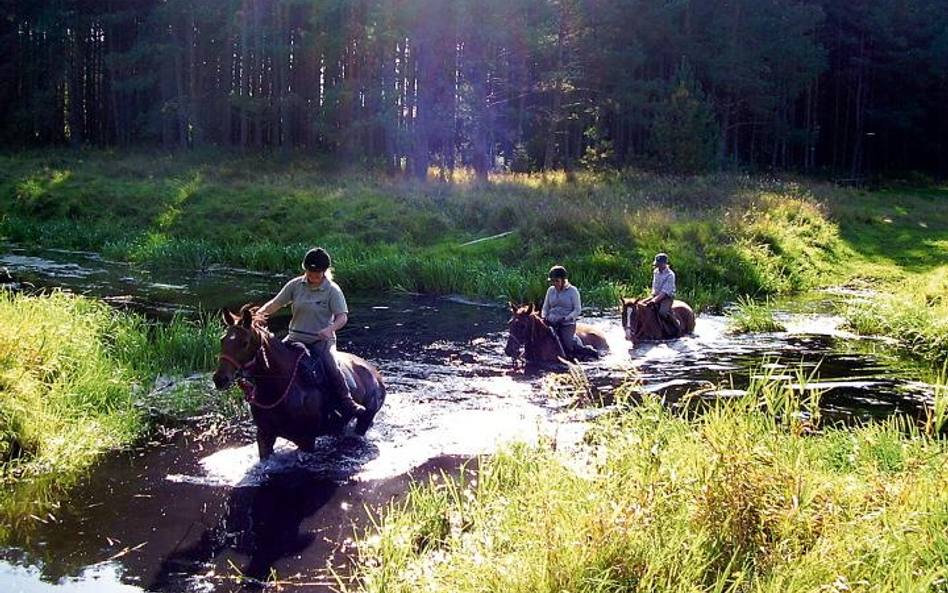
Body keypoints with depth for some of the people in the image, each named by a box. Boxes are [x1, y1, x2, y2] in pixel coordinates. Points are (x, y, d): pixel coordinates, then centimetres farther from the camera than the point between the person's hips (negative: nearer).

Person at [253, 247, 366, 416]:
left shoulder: (332, 290, -8)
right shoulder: (296, 285, 2)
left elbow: (342, 317, -13)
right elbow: (276, 303, 4)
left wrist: (330, 329, -33)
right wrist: (261, 312, -17)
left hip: (321, 340, -4)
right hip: (295, 338, 5)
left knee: (330, 366, -28)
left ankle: (346, 401, -17)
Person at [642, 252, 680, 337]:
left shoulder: (670, 275, -16)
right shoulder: (656, 272, 7)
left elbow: (665, 291, -22)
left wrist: (655, 300, -30)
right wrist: (653, 296, 0)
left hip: (667, 297, -8)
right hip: (656, 296, 8)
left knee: (662, 312, -35)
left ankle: (677, 329, -16)